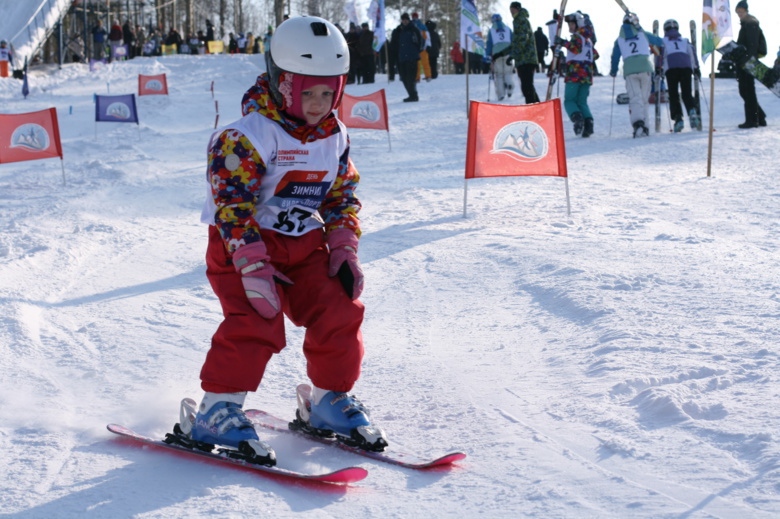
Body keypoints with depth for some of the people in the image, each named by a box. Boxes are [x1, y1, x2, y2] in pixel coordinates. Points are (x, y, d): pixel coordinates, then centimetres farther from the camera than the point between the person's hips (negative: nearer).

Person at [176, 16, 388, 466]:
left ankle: (330, 401, 14)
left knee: (340, 311, -6)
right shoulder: (247, 136, -18)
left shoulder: (335, 137, 5)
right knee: (255, 323, -21)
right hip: (242, 244, -6)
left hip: (305, 246, 6)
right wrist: (253, 268, -28)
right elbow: (233, 203, -22)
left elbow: (343, 197, 14)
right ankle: (216, 412, -9)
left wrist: (344, 252, 0)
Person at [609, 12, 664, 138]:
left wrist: (613, 71, 34)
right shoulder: (643, 34, 13)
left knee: (635, 98, -6)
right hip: (645, 68, 0)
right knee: (644, 98, 9)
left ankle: (638, 124, -27)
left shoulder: (619, 39, 14)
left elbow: (615, 57, 18)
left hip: (629, 70, 0)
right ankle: (642, 124, 2)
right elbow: (660, 42, 26)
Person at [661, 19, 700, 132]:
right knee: (687, 94, 6)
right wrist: (696, 68, 10)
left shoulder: (663, 41, 21)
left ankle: (678, 118, -17)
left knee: (673, 95, 1)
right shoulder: (685, 40, 28)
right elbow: (692, 52, 13)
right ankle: (692, 111, -24)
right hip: (686, 67, 2)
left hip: (671, 68, -2)